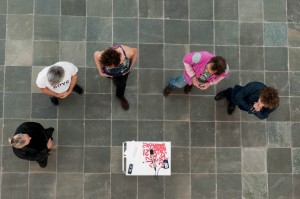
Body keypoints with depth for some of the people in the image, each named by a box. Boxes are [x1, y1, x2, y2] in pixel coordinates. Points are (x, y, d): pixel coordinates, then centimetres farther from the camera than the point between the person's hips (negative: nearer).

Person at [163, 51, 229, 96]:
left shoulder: (225, 69, -40)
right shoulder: (201, 57, -49)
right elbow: (186, 60, -28)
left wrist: (210, 83, -22)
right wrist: (193, 76, -32)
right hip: (191, 74, -2)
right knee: (179, 84, 29)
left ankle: (190, 84, 71)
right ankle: (171, 85, 63)